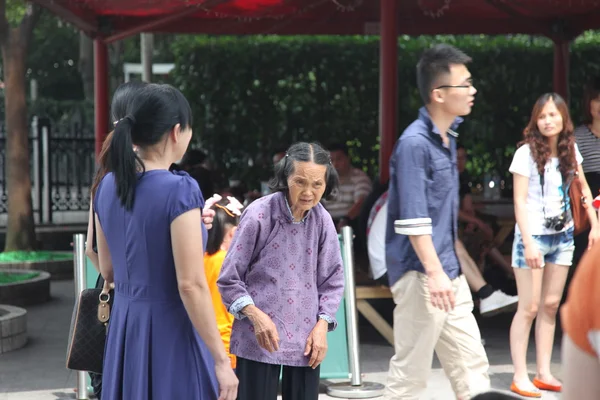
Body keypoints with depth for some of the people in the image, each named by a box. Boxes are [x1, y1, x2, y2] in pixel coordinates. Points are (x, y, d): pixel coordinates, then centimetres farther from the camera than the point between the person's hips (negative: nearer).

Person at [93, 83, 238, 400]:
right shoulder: (180, 189, -17)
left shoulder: (107, 186, 4)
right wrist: (221, 360, -15)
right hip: (169, 329, -7)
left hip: (124, 326, 7)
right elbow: (190, 285, -20)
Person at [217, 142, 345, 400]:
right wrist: (256, 315, -17)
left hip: (305, 340, 4)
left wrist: (322, 325, -1)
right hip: (259, 338, -4)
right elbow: (229, 278, -5)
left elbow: (332, 280, 10)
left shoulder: (322, 220, -1)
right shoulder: (259, 215, -12)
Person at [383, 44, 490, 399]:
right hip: (421, 276, -9)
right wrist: (434, 273, -26)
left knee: (472, 367, 10)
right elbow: (412, 219, -22)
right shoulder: (414, 143, -17)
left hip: (450, 274, 9)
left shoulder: (450, 135, 10)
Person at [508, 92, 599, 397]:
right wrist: (528, 243, -20)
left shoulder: (570, 149, 5)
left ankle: (544, 374, 14)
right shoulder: (527, 152, -12)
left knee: (551, 305, 8)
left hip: (563, 236, 6)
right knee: (529, 308, -5)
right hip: (534, 236, -6)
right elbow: (519, 201, -14)